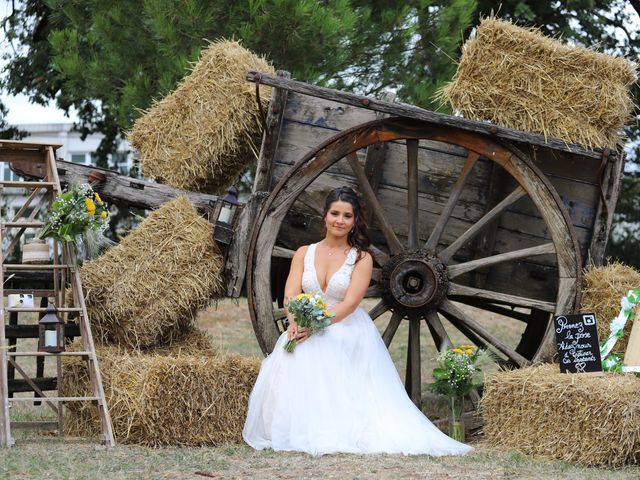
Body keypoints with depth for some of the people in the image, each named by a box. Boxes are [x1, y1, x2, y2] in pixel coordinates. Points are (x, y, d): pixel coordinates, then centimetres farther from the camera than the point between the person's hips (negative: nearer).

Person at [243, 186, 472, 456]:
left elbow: (350, 303, -9)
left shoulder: (361, 259, 3)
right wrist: (296, 322, -23)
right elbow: (291, 294, 0)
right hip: (305, 331, 2)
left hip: (346, 335, -2)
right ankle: (300, 435, -20)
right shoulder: (304, 254, 12)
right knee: (292, 368, -29)